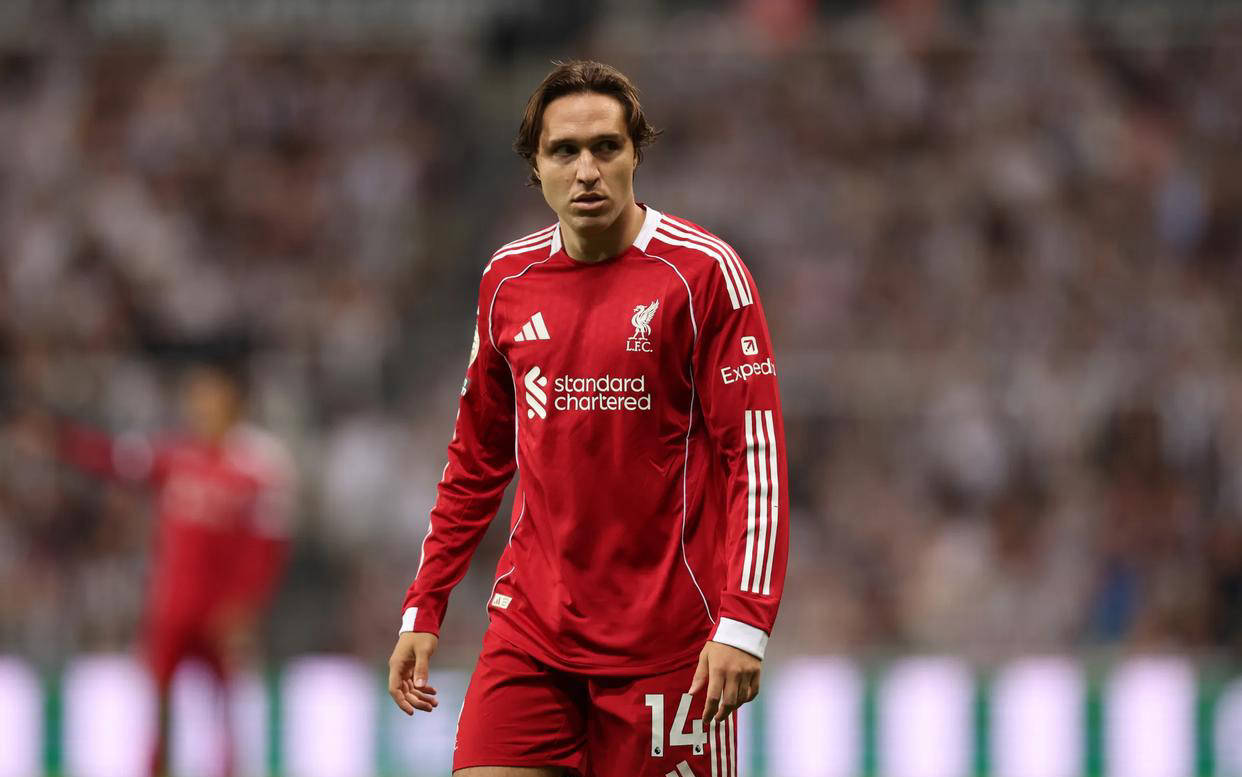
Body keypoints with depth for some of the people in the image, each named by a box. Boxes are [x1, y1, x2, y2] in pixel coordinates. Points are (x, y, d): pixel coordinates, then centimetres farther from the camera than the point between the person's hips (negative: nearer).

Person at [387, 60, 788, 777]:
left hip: (668, 635, -4)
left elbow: (757, 451, -11)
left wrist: (743, 622, -20)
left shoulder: (703, 271, -7)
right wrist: (423, 610, 13)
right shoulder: (508, 281, 8)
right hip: (531, 631, 4)